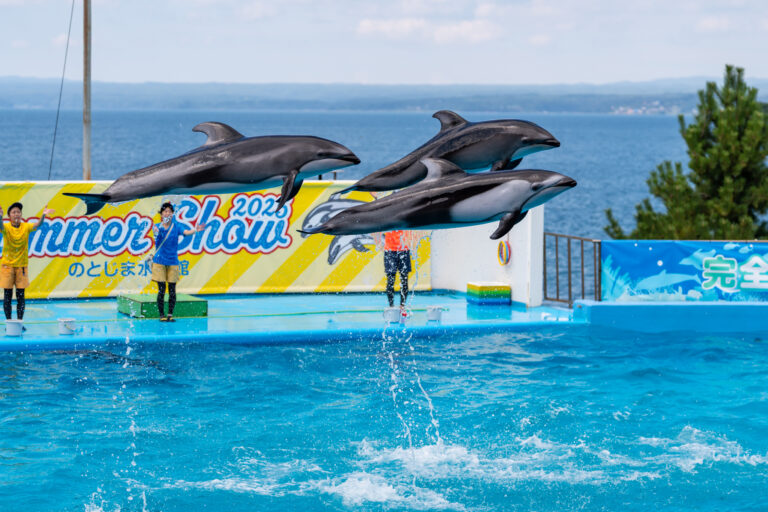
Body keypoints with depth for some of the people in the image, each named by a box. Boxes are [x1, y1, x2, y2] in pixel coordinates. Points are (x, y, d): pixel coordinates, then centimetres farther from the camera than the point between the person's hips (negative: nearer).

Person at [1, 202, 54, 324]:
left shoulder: (26, 227, -2)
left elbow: (37, 225, -20)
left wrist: (43, 215, -41)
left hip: (22, 265, 1)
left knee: (20, 295, 2)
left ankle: (20, 322, 7)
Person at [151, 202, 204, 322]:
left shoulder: (176, 227, 3)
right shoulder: (158, 226, 0)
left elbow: (186, 232, -15)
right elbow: (156, 231, -23)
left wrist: (195, 230, -37)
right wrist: (156, 230, -48)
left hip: (172, 261, 2)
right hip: (160, 261, -2)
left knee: (172, 290, 2)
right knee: (161, 290, -3)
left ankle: (170, 315, 9)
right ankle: (161, 315, 4)